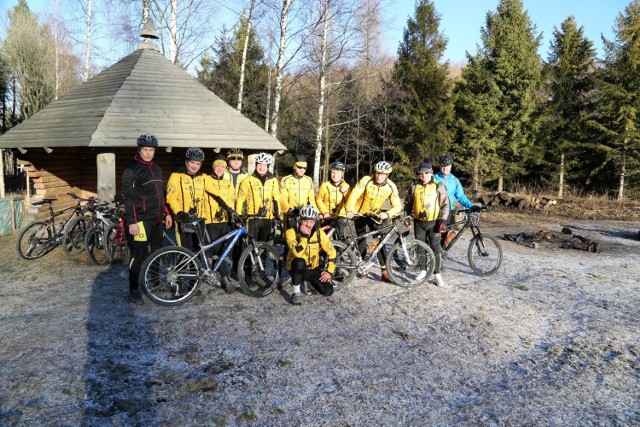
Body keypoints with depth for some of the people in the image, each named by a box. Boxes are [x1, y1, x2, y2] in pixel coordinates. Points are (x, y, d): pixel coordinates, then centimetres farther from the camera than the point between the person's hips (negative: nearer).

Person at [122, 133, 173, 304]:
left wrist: (167, 213, 16)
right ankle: (134, 291, 3)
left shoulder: (157, 169, 16)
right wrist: (131, 222, -18)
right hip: (142, 219, -7)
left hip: (157, 219, 8)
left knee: (157, 252, 13)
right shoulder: (132, 169, -7)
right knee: (139, 255, -5)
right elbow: (128, 197, -12)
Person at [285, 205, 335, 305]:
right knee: (300, 262, -39)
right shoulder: (291, 232, -20)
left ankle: (308, 279, 17)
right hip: (296, 267, -4)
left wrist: (329, 271, -9)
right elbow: (298, 253, -35)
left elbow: (332, 252, -3)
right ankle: (296, 293, -21)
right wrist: (305, 235, -36)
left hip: (313, 268, 4)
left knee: (328, 291, -14)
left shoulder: (319, 232, -9)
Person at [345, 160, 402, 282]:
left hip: (375, 215, 2)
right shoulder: (366, 180, -26)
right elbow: (354, 194, -32)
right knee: (361, 240, 1)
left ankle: (384, 272, -3)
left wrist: (387, 214, -41)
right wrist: (349, 210, -47)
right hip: (360, 213, -2)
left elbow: (397, 206, -21)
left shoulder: (391, 187, -19)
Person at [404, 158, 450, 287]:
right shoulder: (414, 186, 3)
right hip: (419, 222, 3)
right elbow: (407, 203, 14)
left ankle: (437, 275, 1)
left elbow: (445, 204, -5)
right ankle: (424, 270, 27)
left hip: (433, 222, -3)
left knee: (435, 248, -4)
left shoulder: (438, 186, -5)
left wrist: (443, 221, -11)